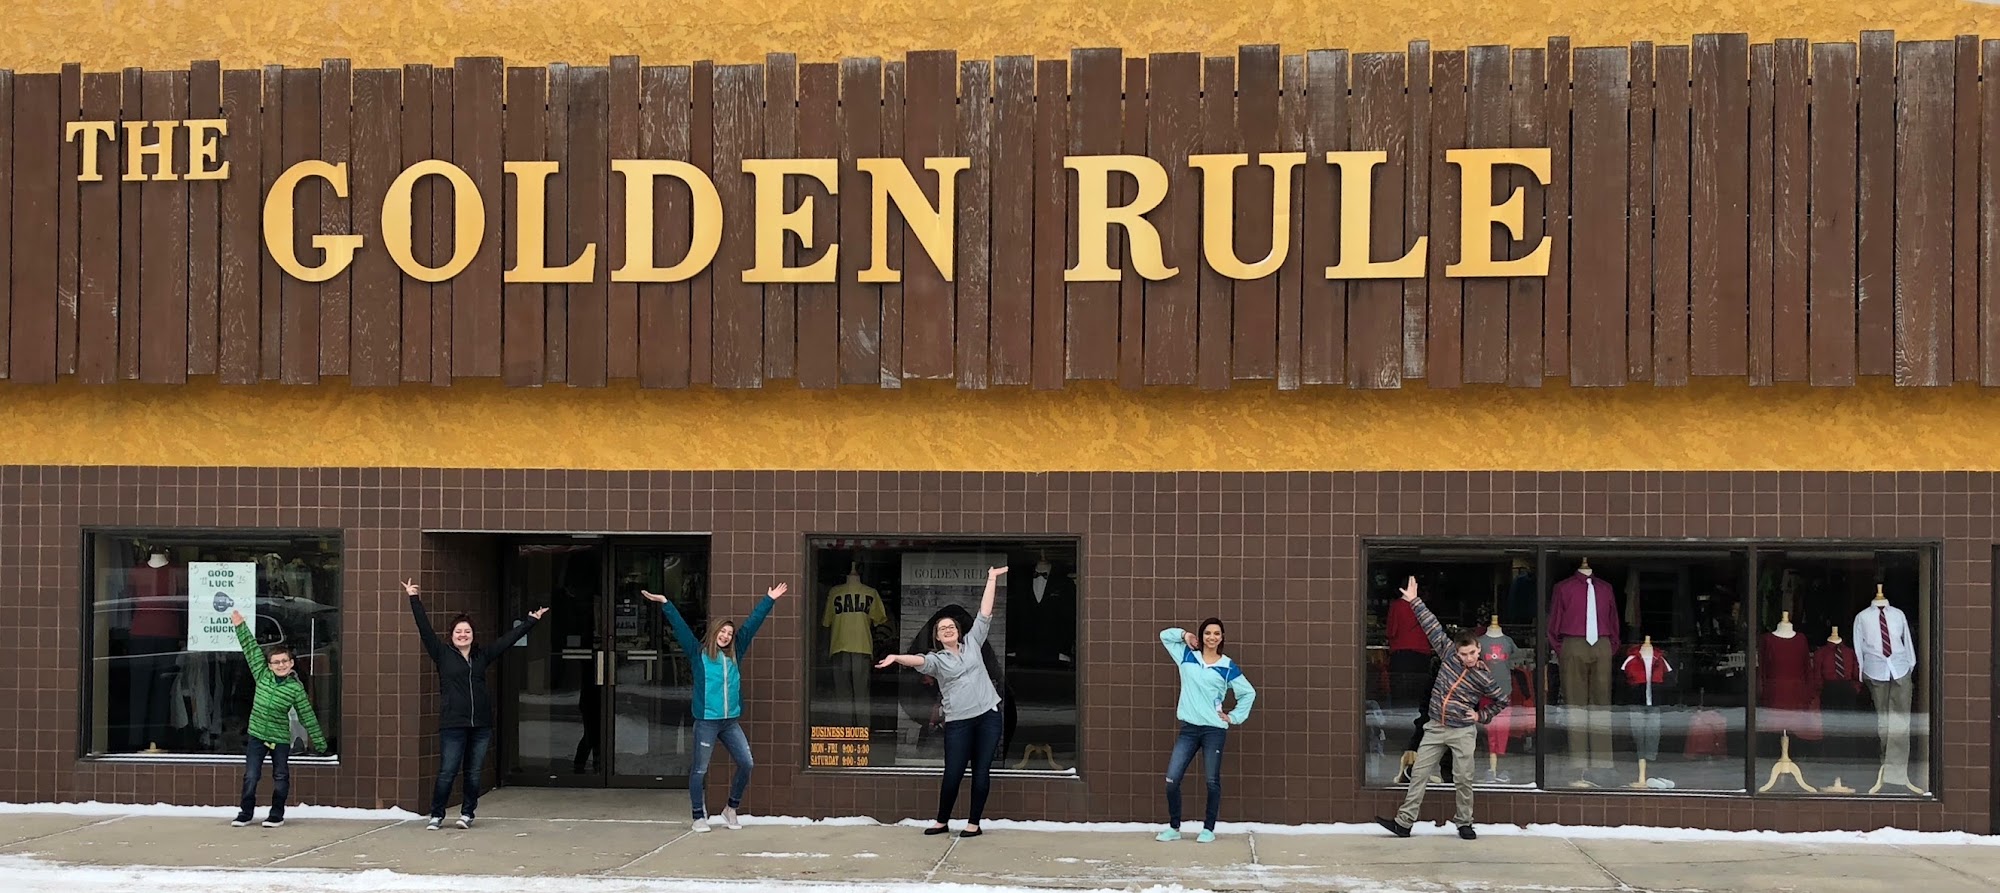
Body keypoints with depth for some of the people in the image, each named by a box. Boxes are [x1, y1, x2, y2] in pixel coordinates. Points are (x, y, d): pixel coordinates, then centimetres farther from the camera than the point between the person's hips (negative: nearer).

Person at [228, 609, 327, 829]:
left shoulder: (296, 688, -6)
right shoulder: (262, 675, 1)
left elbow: (307, 715, -3)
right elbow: (251, 649, 3)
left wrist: (319, 741, -2)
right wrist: (240, 626, 3)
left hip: (280, 738, -2)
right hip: (256, 735, 2)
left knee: (281, 778, 5)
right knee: (250, 776, 2)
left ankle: (277, 816, 15)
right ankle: (245, 813, 14)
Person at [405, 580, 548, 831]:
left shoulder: (482, 657, 13)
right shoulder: (443, 655, 5)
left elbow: (508, 639, 19)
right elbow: (425, 629, 1)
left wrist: (530, 621, 25)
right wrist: (414, 599, -3)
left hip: (481, 725, 3)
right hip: (452, 725, -3)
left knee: (474, 773, 5)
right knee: (447, 772, -4)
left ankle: (467, 813, 17)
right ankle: (437, 815, 8)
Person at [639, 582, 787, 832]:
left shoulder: (734, 654, 12)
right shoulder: (699, 653, 1)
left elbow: (751, 625, 16)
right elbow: (680, 627, -5)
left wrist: (769, 601, 21)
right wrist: (665, 604, -12)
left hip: (731, 721, 5)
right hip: (706, 721, -4)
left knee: (747, 764, -1)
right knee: (700, 770, 0)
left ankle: (731, 809, 17)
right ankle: (700, 817, 11)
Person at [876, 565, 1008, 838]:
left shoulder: (972, 643, 13)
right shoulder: (936, 660, 5)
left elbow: (984, 614, 12)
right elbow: (917, 660, -16)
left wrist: (992, 580, 10)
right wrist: (897, 658, -38)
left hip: (989, 714, 1)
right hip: (958, 721, -1)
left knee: (981, 770, 2)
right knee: (953, 773, -1)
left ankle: (974, 823, 9)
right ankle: (942, 821, 17)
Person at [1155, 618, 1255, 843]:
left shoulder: (1227, 667, 0)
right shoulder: (1187, 656, 7)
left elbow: (1248, 693, 9)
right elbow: (1165, 635, 18)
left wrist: (1234, 717, 3)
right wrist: (1185, 635, 3)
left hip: (1214, 730, -2)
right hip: (1188, 728, 2)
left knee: (1212, 781, 3)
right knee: (1172, 779, -3)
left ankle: (1208, 829, 15)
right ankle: (1174, 828, 9)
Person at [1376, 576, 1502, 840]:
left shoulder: (1484, 677, -8)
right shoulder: (1449, 653, -2)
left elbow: (1501, 701, 6)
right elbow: (1432, 627, 0)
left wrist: (1481, 716, -2)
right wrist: (1414, 601, 1)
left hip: (1463, 731, -3)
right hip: (1436, 728, 3)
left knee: (1464, 779, 0)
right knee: (1419, 774, 0)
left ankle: (1464, 824, 15)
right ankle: (1403, 822, -1)